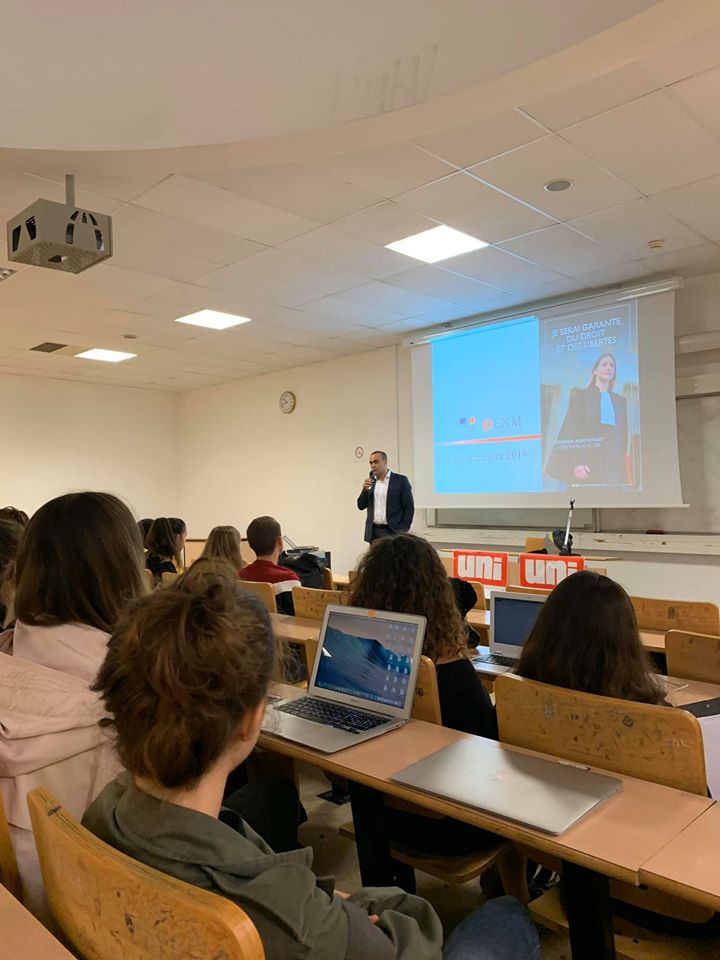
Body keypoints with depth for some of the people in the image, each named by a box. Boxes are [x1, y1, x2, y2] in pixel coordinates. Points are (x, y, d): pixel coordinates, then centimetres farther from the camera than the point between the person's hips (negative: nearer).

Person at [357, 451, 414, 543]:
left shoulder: (400, 480, -3)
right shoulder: (370, 481, 10)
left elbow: (409, 507, -4)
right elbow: (361, 506, 9)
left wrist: (404, 530, -11)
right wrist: (365, 489, -7)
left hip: (393, 531, -4)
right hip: (373, 532, 4)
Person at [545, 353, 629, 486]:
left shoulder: (620, 401, 20)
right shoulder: (580, 396, 9)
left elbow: (624, 435, 18)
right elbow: (571, 430, 0)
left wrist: (625, 468, 9)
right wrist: (576, 463, -14)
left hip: (614, 465, 3)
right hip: (588, 465, -3)